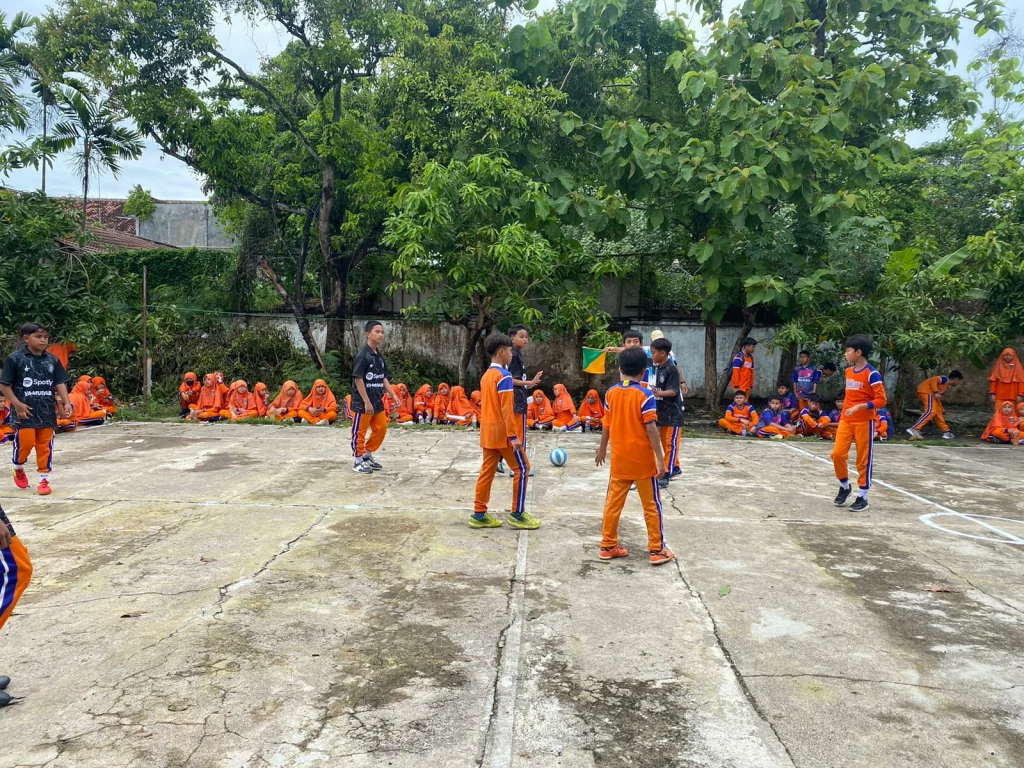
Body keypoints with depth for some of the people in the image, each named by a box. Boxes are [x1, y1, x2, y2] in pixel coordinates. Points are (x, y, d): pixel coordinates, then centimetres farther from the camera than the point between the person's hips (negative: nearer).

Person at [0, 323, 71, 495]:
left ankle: (44, 479, 13)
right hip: (25, 411, -3)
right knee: (25, 443, -3)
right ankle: (18, 469, 27)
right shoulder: (15, 358, -5)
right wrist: (17, 404, -13)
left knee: (45, 446, 6)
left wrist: (66, 403, -7)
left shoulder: (52, 360, 5)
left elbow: (60, 384, 6)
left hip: (47, 411, 3)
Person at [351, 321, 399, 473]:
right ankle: (358, 461, 13)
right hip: (363, 402, -8)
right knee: (359, 432, 2)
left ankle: (367, 456, 28)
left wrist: (393, 395, 8)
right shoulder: (363, 355, -15)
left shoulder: (380, 356, 11)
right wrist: (366, 402, -20)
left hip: (377, 401, 9)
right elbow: (358, 379, -19)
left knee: (381, 429, 13)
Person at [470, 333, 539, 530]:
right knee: (522, 468, 1)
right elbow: (507, 408, -20)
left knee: (487, 470, 10)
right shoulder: (504, 375, -15)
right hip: (501, 431, -9)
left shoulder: (486, 375, 13)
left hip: (488, 430, 9)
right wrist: (513, 435, -20)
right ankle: (517, 514, 3)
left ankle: (479, 514, 12)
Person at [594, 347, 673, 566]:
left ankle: (607, 546, 20)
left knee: (613, 503, 12)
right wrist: (660, 458, -13)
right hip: (643, 460, -4)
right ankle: (657, 550, 12)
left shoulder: (611, 393, 1)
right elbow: (651, 428, -17)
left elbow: (607, 425, 8)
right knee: (652, 505, 7)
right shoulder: (645, 395, -13)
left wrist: (602, 448, 22)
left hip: (619, 459, 4)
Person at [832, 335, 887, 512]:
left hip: (864, 422, -6)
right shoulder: (848, 371, 9)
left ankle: (862, 497, 12)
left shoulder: (872, 374, -13)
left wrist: (859, 407, -25)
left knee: (863, 460, 2)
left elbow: (881, 400, -16)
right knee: (837, 454, -1)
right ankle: (844, 486, 21)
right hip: (846, 420, 6)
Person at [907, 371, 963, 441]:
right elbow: (934, 380, -21)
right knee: (931, 411, -22)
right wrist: (936, 392, -30)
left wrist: (943, 412, 36)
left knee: (938, 413, 15)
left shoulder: (947, 386, 26)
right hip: (926, 391, -10)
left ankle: (946, 432, 24)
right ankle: (914, 429, -34)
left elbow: (938, 399, 31)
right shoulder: (946, 379, -3)